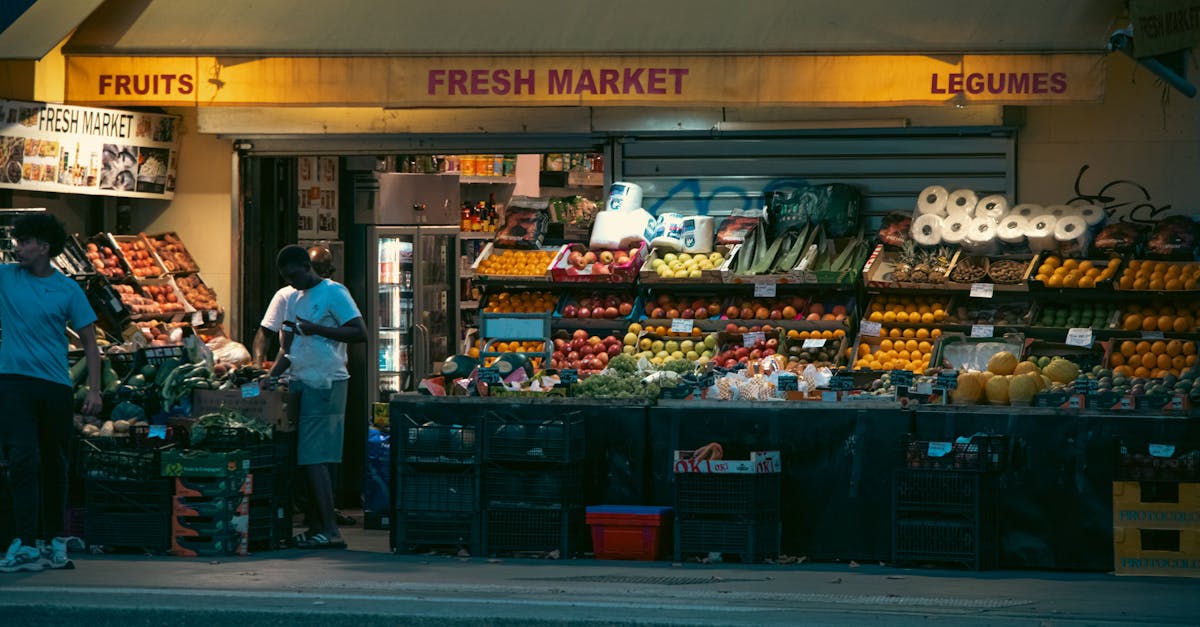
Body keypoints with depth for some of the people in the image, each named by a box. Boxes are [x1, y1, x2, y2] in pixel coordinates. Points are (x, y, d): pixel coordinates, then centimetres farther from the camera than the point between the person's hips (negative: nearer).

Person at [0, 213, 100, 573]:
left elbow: (89, 341, 4)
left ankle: (54, 541, 20)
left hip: (56, 386, 1)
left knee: (55, 467, 9)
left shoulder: (68, 290, 4)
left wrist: (94, 390, -4)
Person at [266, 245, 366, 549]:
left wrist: (317, 329, -20)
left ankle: (331, 531, -13)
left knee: (314, 458, -13)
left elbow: (360, 333, -13)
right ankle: (315, 529, 7)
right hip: (300, 384, 8)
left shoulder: (334, 293, -6)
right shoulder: (294, 299, 19)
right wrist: (272, 375, 7)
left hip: (325, 384, -8)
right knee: (306, 459, 5)